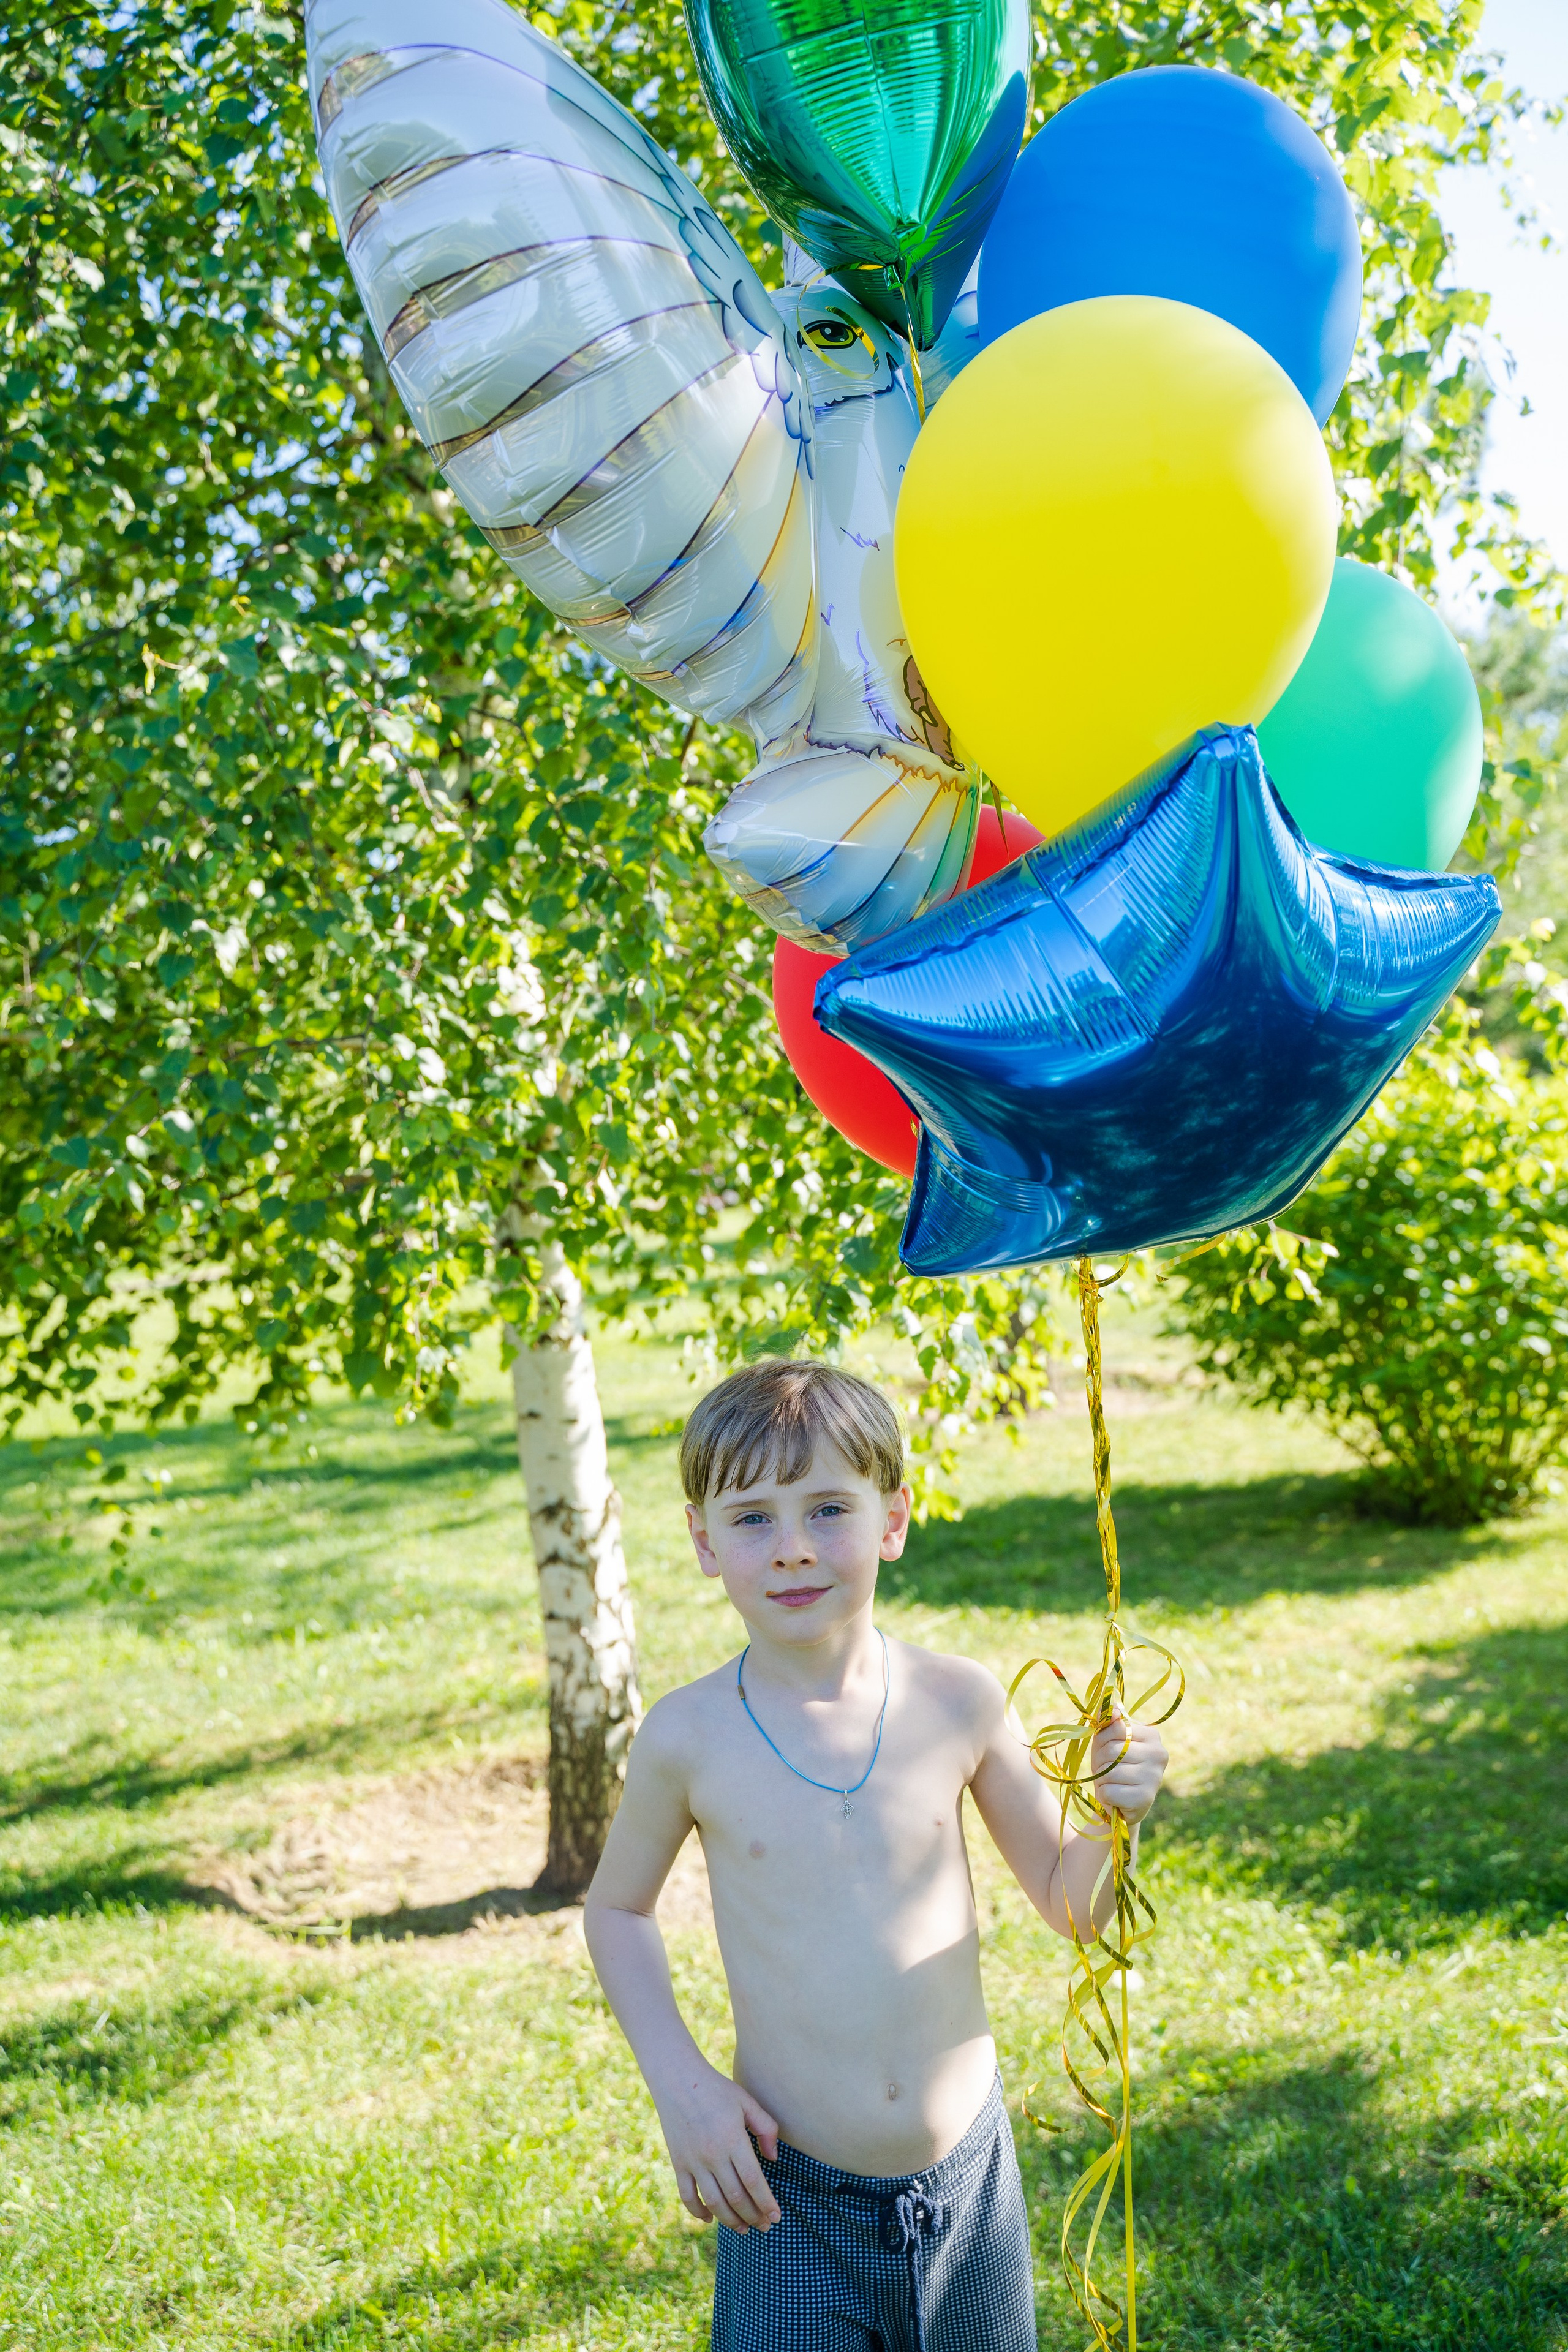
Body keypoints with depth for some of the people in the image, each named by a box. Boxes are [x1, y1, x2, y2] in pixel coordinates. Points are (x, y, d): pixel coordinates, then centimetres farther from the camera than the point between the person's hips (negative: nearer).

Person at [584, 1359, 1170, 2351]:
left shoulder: (958, 1701, -9)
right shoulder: (689, 1737, -12)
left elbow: (1074, 1908, 2)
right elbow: (617, 1908, 6)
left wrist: (1113, 1819, -17)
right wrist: (681, 2082, -5)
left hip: (966, 2180, 2)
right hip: (789, 2195, -1)